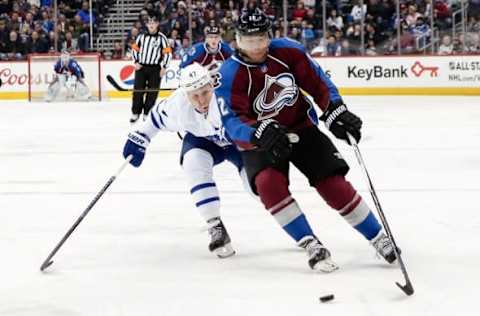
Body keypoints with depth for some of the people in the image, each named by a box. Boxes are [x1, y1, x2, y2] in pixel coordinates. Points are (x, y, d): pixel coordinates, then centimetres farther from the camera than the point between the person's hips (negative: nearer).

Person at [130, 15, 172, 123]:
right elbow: (135, 49, 14)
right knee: (138, 90, 0)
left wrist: (164, 67, -8)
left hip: (155, 69, -2)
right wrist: (136, 62, 3)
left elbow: (167, 53, -4)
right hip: (141, 67, 2)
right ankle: (135, 113, 9)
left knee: (152, 92, -1)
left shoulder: (162, 38, -3)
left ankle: (147, 113, 8)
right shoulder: (142, 36, 6)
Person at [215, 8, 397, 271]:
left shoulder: (288, 51, -12)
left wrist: (335, 111, -17)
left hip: (301, 128, 2)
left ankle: (379, 238, 2)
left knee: (333, 183, -10)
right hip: (259, 142, -1)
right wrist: (261, 131, -45)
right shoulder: (229, 75, -19)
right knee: (268, 183, -30)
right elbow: (233, 121, -26)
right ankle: (310, 244, -23)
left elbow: (317, 82, -4)